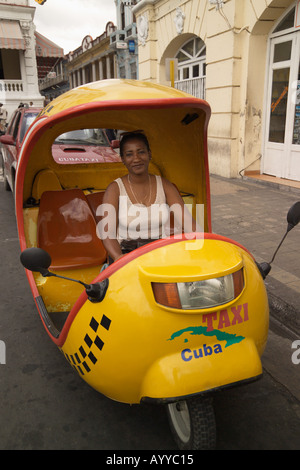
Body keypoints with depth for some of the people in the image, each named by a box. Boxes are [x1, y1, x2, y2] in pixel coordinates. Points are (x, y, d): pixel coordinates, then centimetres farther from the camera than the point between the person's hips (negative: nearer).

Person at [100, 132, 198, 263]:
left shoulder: (164, 186, 4)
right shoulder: (115, 189, -4)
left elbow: (187, 221, -1)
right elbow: (107, 232, -13)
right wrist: (119, 258, -32)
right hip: (126, 254, -2)